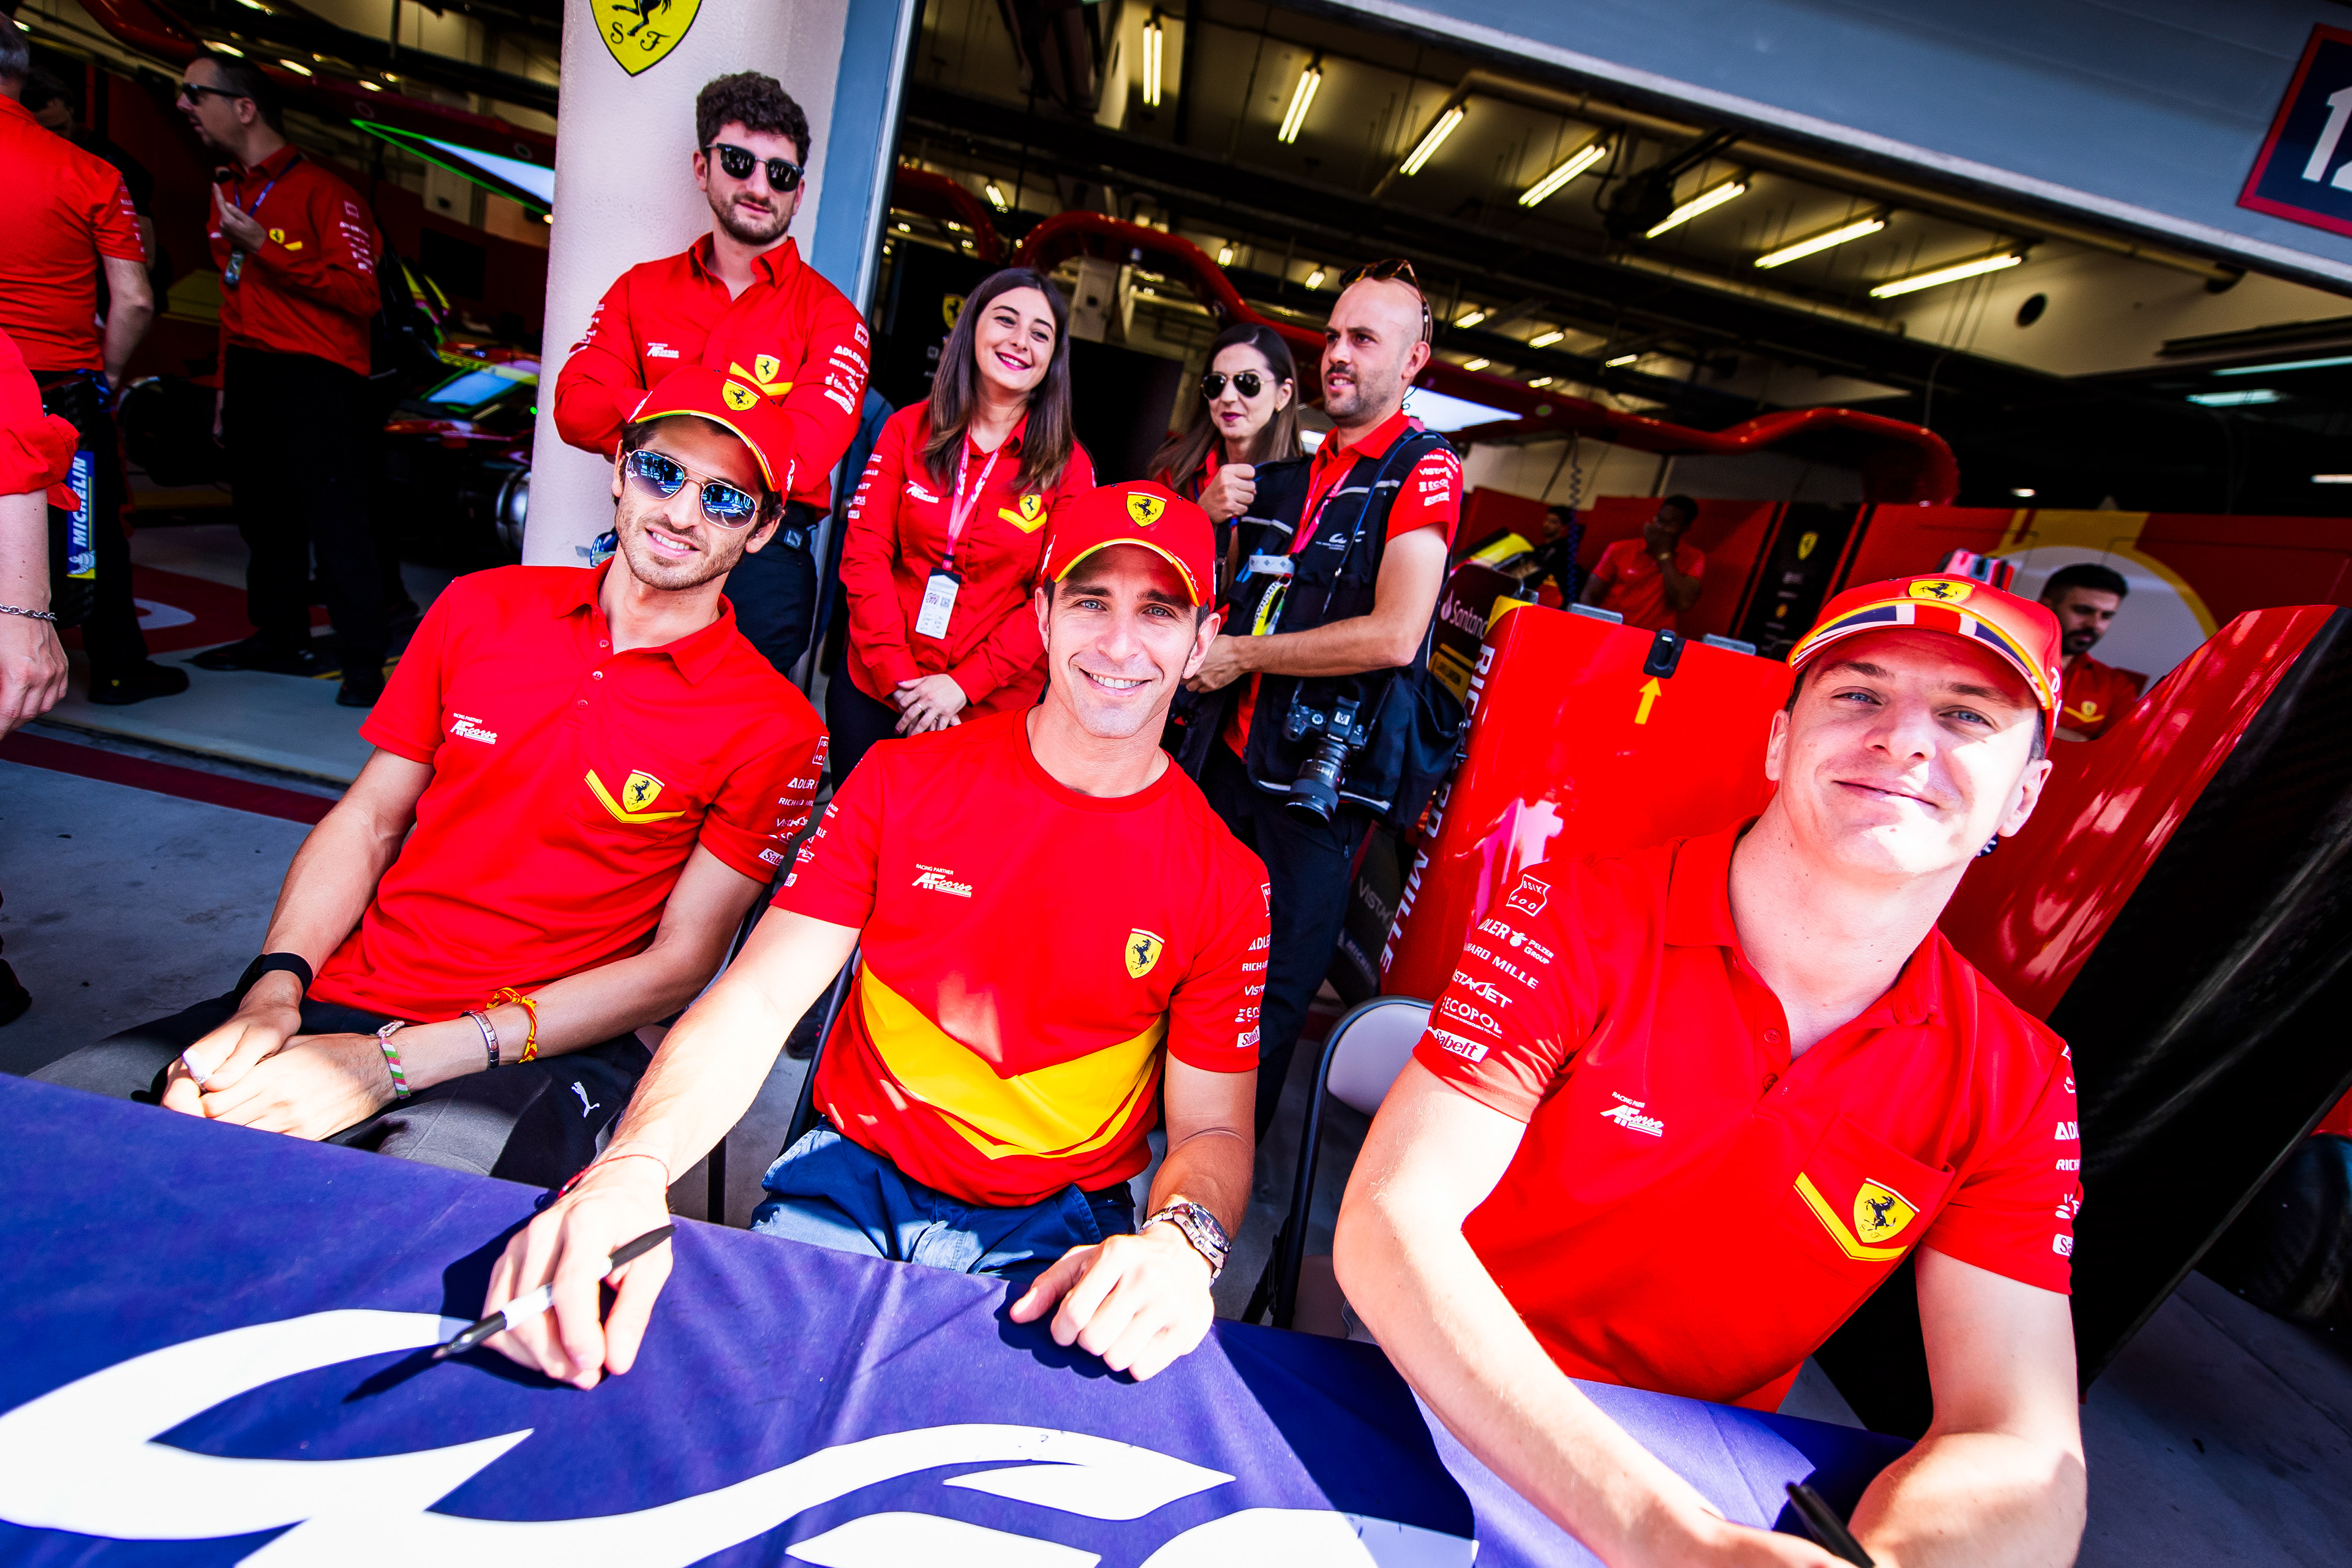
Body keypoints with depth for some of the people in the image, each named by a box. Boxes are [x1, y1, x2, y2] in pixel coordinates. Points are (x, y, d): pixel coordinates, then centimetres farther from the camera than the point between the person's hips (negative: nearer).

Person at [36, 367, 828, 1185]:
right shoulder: (481, 607, 7)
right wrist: (273, 990, -6)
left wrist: (393, 1061, -15)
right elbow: (368, 820, 12)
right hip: (342, 998, 5)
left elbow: (679, 964, -11)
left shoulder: (771, 728, -9)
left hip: (542, 1050, -4)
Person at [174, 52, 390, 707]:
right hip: (249, 372, 9)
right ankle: (280, 639, 24)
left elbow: (361, 294, -16)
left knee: (335, 518, -11)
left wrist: (264, 248, -16)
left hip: (316, 375, -9)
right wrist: (227, 386, 21)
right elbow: (235, 298, 24)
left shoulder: (320, 191, -7)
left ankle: (364, 661, -9)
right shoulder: (228, 189, 19)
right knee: (265, 516, 13)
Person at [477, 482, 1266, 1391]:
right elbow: (756, 1001, -9)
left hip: (1052, 1240, 0)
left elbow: (1213, 1128, -3)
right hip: (852, 1186, 1)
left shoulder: (1225, 881, -6)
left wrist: (1180, 1241, -27)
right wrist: (630, 1169, -28)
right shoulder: (901, 781, -3)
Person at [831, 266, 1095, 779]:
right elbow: (865, 552, -3)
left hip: (987, 706, -2)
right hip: (872, 685, 2)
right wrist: (899, 675, -13)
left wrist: (963, 684, -15)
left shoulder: (1069, 465, -3)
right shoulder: (909, 428, 2)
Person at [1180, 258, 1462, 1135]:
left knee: (1271, 991, 5)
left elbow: (1393, 635, -22)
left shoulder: (1424, 469, -8)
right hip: (1232, 752, 7)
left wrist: (1243, 654, -13)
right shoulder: (1297, 475, 15)